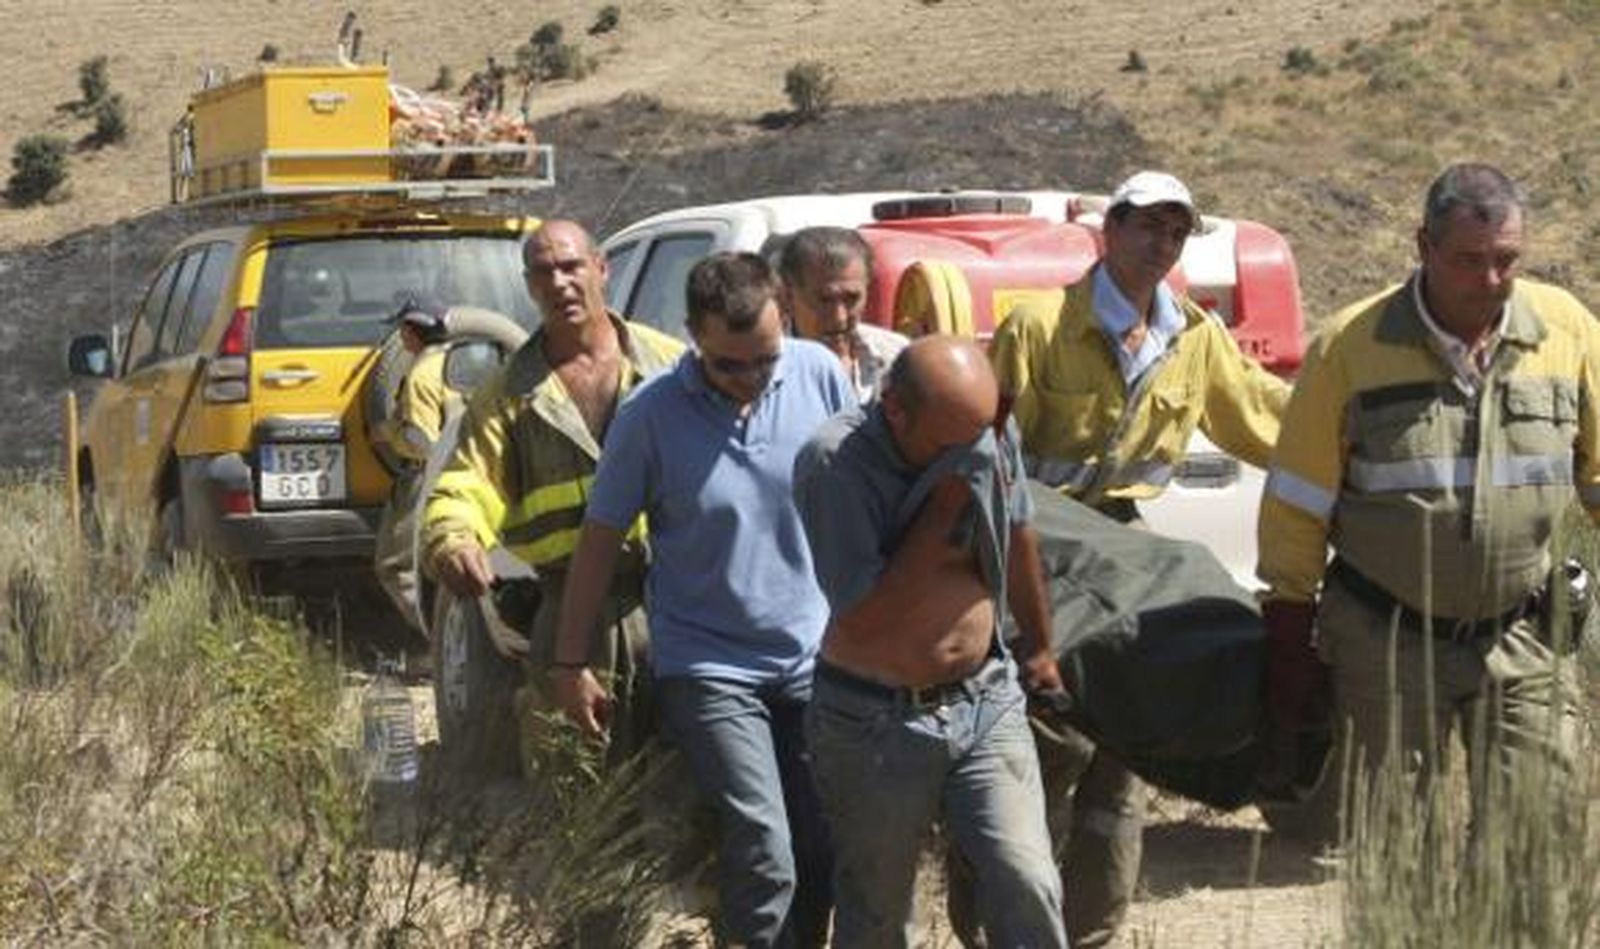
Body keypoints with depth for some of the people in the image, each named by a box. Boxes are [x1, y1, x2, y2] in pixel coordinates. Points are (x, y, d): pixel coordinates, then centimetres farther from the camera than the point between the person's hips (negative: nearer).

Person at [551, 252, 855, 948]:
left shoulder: (819, 374, -7)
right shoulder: (651, 415, -13)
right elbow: (600, 538, -4)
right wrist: (570, 664, -1)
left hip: (811, 656, 3)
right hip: (708, 665, -3)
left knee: (823, 852, 8)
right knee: (763, 858, -15)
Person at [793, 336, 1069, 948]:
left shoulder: (991, 437, -5)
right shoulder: (834, 463, -20)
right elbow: (863, 621, -24)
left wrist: (1039, 648, 28)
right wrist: (945, 507, -24)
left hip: (987, 701, 3)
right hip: (872, 723, -3)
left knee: (1027, 887, -13)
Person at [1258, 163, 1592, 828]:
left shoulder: (1567, 330, -3)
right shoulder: (1353, 344, -8)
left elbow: (1595, 472, 8)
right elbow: (1299, 502, -2)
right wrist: (1289, 641, -1)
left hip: (1520, 641, 1)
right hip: (1385, 642, -1)